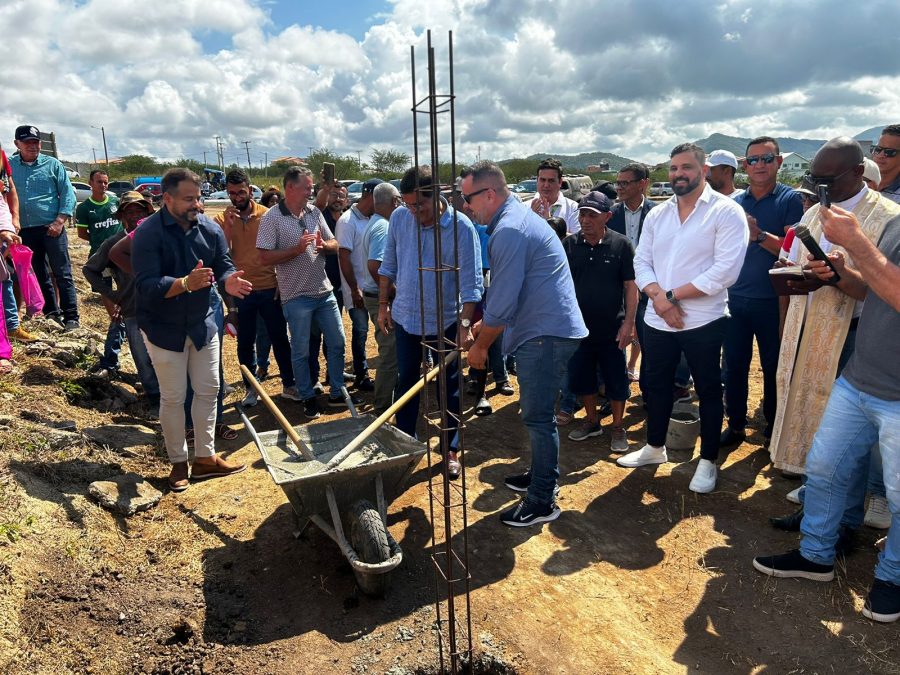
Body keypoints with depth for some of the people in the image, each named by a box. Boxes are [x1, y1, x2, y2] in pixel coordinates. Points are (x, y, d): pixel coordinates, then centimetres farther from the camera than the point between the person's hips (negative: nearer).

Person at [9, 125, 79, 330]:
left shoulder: (52, 164, 2)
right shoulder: (8, 166, 8)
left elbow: (68, 193, -1)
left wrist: (59, 222, -11)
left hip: (51, 228, -3)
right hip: (25, 230, 3)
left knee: (62, 274, -3)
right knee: (38, 275, 10)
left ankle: (71, 317, -1)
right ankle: (51, 313, 20)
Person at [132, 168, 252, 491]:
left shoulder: (210, 229, -3)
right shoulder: (148, 234, -18)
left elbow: (224, 267, -1)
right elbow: (147, 286, -26)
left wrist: (229, 281, -25)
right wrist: (186, 283, -42)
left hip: (203, 324, 5)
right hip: (164, 329, -5)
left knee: (208, 390, 10)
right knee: (173, 397, 6)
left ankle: (205, 458, 24)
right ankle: (178, 462, 23)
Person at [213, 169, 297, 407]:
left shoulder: (267, 215, -2)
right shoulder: (222, 219, 0)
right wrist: (229, 226, -19)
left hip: (270, 288, -1)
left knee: (280, 338, 9)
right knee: (245, 343, 11)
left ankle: (289, 385, 22)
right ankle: (251, 388, 25)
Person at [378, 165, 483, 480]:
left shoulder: (461, 226, -17)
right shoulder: (399, 218, -4)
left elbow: (471, 282, -18)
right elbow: (388, 265, 8)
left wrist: (465, 323, -26)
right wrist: (383, 304, 8)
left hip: (445, 322, -3)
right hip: (405, 317, 4)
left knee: (449, 389, 8)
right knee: (405, 383, 15)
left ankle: (450, 450, 23)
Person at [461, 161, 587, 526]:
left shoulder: (509, 231, -19)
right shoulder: (519, 215, 15)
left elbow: (503, 302, -19)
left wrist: (480, 346, -6)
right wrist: (485, 323, 22)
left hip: (546, 334, -11)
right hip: (548, 329, 11)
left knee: (537, 416, -2)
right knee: (537, 412, 21)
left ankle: (542, 501, 10)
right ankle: (541, 475, 37)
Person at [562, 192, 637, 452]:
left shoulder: (621, 244, -8)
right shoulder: (570, 244, -1)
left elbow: (631, 286, -6)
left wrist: (629, 322, -10)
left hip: (611, 329, -3)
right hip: (578, 327, 3)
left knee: (616, 381, 8)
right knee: (581, 377, 14)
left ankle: (618, 427, 26)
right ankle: (591, 421, 34)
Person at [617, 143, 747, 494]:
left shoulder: (726, 212, -9)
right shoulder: (656, 214, 9)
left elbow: (726, 271, -18)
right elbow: (641, 262, 6)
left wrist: (673, 295, -16)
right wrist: (658, 296, -13)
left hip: (703, 321, -5)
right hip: (656, 320, 6)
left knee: (708, 390, 9)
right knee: (654, 384, 17)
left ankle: (708, 460, 26)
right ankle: (655, 447, 38)